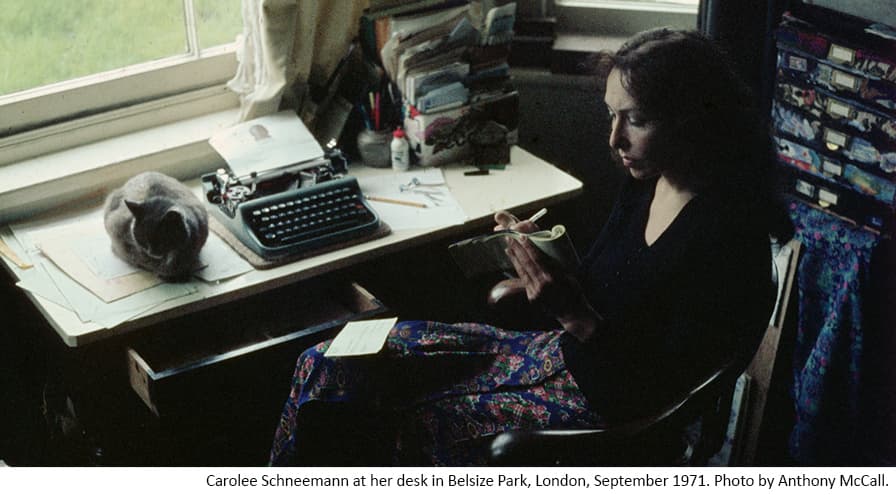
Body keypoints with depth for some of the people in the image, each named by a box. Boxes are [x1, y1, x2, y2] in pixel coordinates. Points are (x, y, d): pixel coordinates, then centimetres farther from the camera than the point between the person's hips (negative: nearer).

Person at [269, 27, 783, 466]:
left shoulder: (725, 236, -24)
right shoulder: (646, 183, 1)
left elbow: (666, 392, -22)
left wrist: (574, 314, -30)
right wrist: (544, 260, -8)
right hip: (565, 356, 9)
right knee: (328, 365, 0)